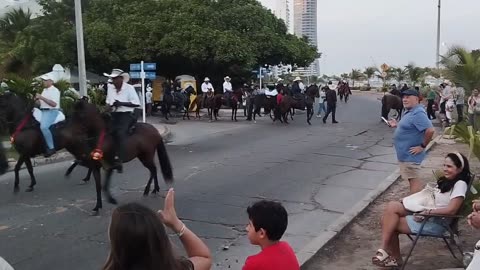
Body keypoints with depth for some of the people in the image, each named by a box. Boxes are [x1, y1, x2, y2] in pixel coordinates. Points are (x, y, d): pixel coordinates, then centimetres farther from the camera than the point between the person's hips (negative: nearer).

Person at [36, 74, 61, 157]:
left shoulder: (54, 90, -6)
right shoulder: (44, 90, 23)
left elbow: (54, 104, -19)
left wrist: (42, 98, -20)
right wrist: (38, 99, 6)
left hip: (51, 111, -10)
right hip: (42, 111, 10)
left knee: (43, 127, -29)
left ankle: (51, 148, -23)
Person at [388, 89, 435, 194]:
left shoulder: (418, 113, -22)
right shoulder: (409, 111, 10)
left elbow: (430, 130, -31)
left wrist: (422, 146, -22)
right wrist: (396, 125, 12)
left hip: (410, 154, -11)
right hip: (406, 153, 11)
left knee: (413, 179, -3)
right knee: (412, 178, 19)